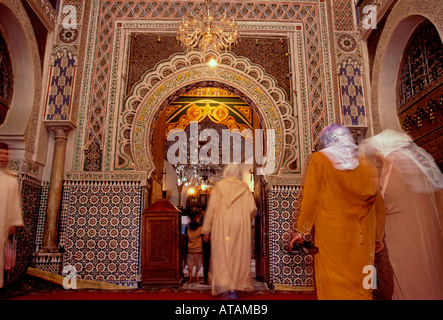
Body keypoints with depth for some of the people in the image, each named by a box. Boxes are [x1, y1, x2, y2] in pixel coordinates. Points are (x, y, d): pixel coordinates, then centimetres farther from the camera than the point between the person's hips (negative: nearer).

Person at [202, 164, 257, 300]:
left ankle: (225, 291, -6)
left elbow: (211, 208, -4)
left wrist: (206, 230, -1)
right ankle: (234, 290, 10)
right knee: (238, 257, 10)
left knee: (222, 257, 2)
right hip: (240, 228, 1)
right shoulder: (244, 188, 5)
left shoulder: (218, 186, 2)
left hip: (221, 228, -1)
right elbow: (252, 208, -2)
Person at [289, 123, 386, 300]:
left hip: (331, 233, -4)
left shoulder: (319, 159, -3)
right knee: (359, 282, 15)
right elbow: (378, 204, 12)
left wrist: (301, 230, 1)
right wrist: (378, 236, 21)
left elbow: (310, 198, -6)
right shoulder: (366, 164, 8)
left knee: (334, 285, 4)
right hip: (363, 235, 4)